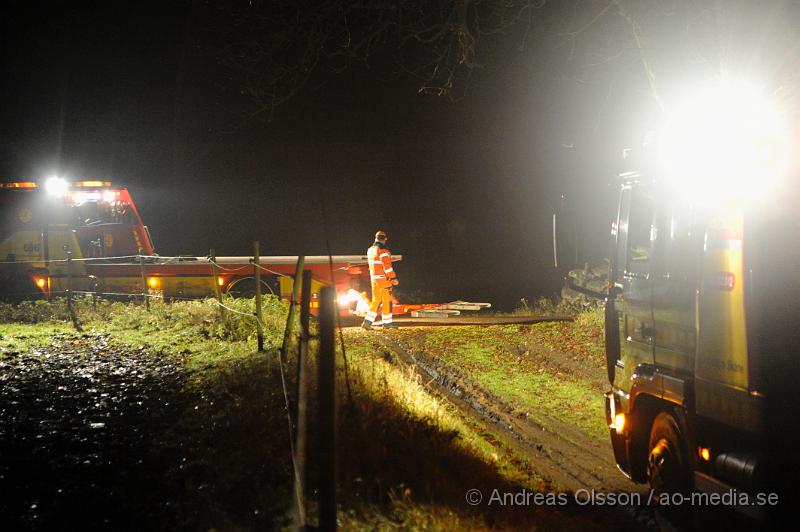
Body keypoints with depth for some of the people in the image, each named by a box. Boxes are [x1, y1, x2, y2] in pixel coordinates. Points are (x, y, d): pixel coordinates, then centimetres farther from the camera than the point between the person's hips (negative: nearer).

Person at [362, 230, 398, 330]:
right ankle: (386, 322, 8)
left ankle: (367, 321, 3)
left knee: (376, 300, 11)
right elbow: (387, 266, -20)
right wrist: (394, 278, -17)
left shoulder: (370, 250, 10)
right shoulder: (383, 251, -15)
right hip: (384, 278, -8)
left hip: (374, 278, 8)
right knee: (386, 300, 2)